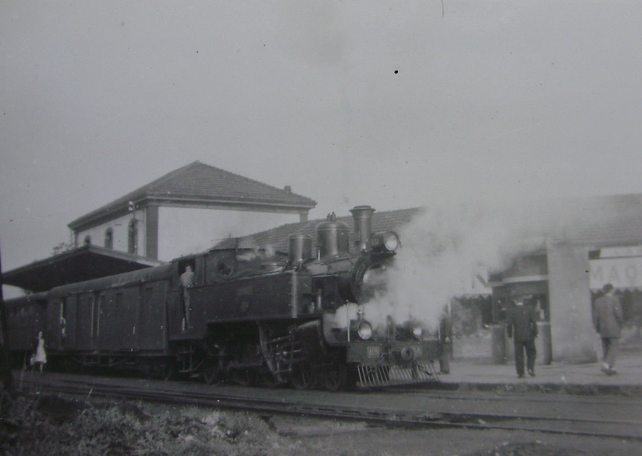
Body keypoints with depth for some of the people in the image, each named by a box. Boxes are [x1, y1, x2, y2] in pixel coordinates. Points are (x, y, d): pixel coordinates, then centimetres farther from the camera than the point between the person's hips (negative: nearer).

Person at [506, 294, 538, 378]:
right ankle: (530, 368, -4)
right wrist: (535, 333, 1)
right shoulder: (529, 309, 0)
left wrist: (510, 335, 4)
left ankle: (520, 373, 3)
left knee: (519, 355, 4)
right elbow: (534, 322, -5)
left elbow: (509, 324, -4)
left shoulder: (512, 311, -1)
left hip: (517, 337, 0)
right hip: (528, 336, 0)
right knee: (531, 353, 13)